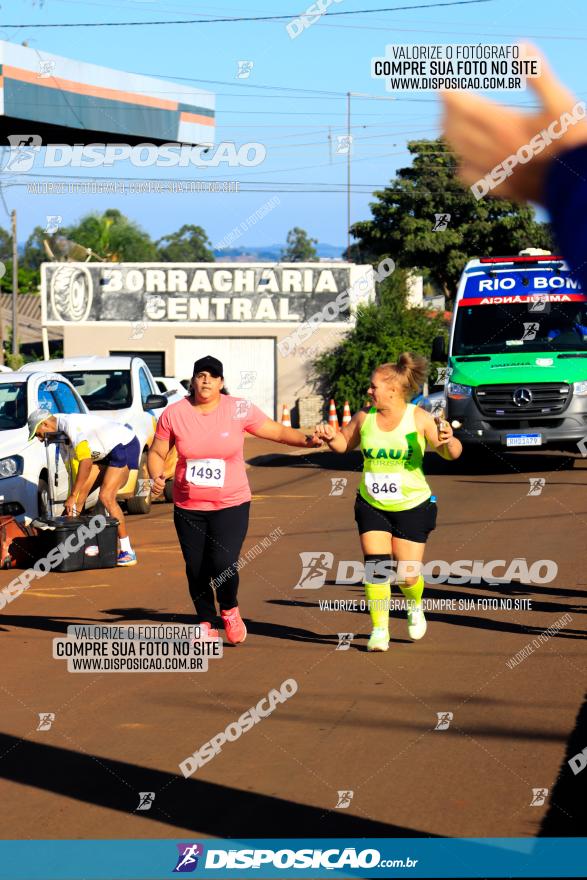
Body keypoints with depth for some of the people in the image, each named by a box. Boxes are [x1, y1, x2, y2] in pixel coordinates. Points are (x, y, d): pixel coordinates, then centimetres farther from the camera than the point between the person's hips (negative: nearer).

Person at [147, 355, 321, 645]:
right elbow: (156, 453, 7)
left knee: (223, 565, -15)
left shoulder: (239, 409, -4)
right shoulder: (174, 414, -3)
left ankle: (230, 610, 16)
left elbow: (277, 431, 3)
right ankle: (206, 624, 28)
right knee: (196, 570, 5)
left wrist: (307, 440, -13)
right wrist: (156, 478, -11)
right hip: (189, 507, 2)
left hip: (231, 504, -2)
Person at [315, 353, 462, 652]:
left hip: (412, 507, -2)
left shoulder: (419, 418, -13)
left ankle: (415, 606, 34)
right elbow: (344, 443, 14)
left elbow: (452, 453, -16)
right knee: (375, 567, -10)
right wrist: (330, 436, -8)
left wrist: (448, 440, -39)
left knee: (407, 574, -1)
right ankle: (379, 629, 2)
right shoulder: (364, 417, -3)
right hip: (371, 505, 3)